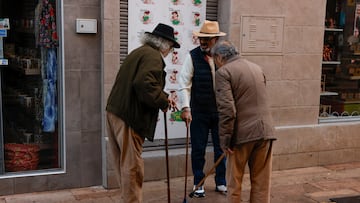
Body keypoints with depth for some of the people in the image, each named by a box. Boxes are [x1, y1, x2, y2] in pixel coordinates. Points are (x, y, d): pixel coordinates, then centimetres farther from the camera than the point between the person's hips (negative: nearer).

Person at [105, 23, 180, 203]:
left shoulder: (139, 52, 20)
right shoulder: (153, 56, -12)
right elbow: (145, 84, -26)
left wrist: (163, 98, 21)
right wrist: (163, 101, -13)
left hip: (115, 112, 10)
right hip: (129, 117, -10)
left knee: (123, 162, 17)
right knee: (132, 165, -2)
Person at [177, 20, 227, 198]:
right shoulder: (193, 56, -7)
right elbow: (184, 84, -10)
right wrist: (185, 108, -18)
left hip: (220, 111, 2)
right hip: (199, 112, -1)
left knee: (221, 148, 13)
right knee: (198, 149, 7)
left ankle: (221, 182, 30)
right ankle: (198, 184, 23)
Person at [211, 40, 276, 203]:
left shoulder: (223, 72, -7)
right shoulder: (257, 68, 15)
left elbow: (226, 109, -18)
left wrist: (225, 139, -11)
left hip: (242, 133, -6)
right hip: (265, 130, 6)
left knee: (234, 182, 10)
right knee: (262, 182, 13)